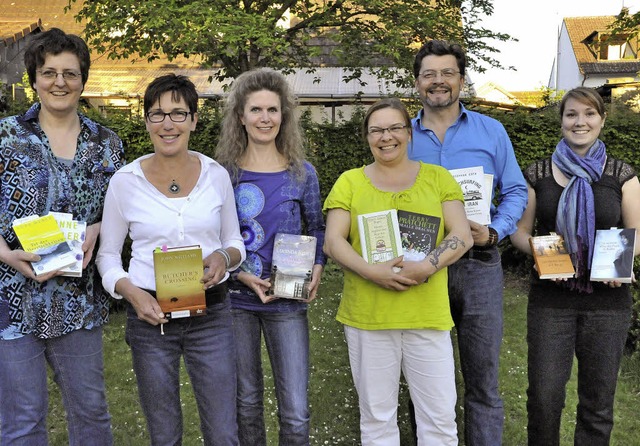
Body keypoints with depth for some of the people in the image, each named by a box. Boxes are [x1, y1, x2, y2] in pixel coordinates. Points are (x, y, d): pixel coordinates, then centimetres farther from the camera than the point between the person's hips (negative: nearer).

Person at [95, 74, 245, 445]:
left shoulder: (216, 175, -1)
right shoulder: (125, 181, -4)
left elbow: (235, 243, 9)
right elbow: (107, 254, 4)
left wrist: (224, 257, -14)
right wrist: (130, 291, -14)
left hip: (210, 314, 1)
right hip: (150, 316, 0)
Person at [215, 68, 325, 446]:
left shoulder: (302, 173, 2)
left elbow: (318, 228, 13)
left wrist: (318, 268, -5)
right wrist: (241, 275, -14)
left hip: (288, 301, 0)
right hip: (236, 299, 0)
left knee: (296, 411, 0)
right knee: (246, 401, 14)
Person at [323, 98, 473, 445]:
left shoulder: (438, 178, 8)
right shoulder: (350, 182, 7)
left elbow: (462, 236, 1)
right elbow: (332, 242, 0)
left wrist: (427, 266, -17)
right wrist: (372, 272, -17)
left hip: (428, 314, 0)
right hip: (366, 315, 0)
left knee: (440, 417, 6)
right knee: (376, 417, 10)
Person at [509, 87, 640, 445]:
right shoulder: (539, 174, 3)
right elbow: (520, 231, 7)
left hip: (607, 299, 0)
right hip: (551, 298, 0)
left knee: (598, 399, 10)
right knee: (544, 395, 2)